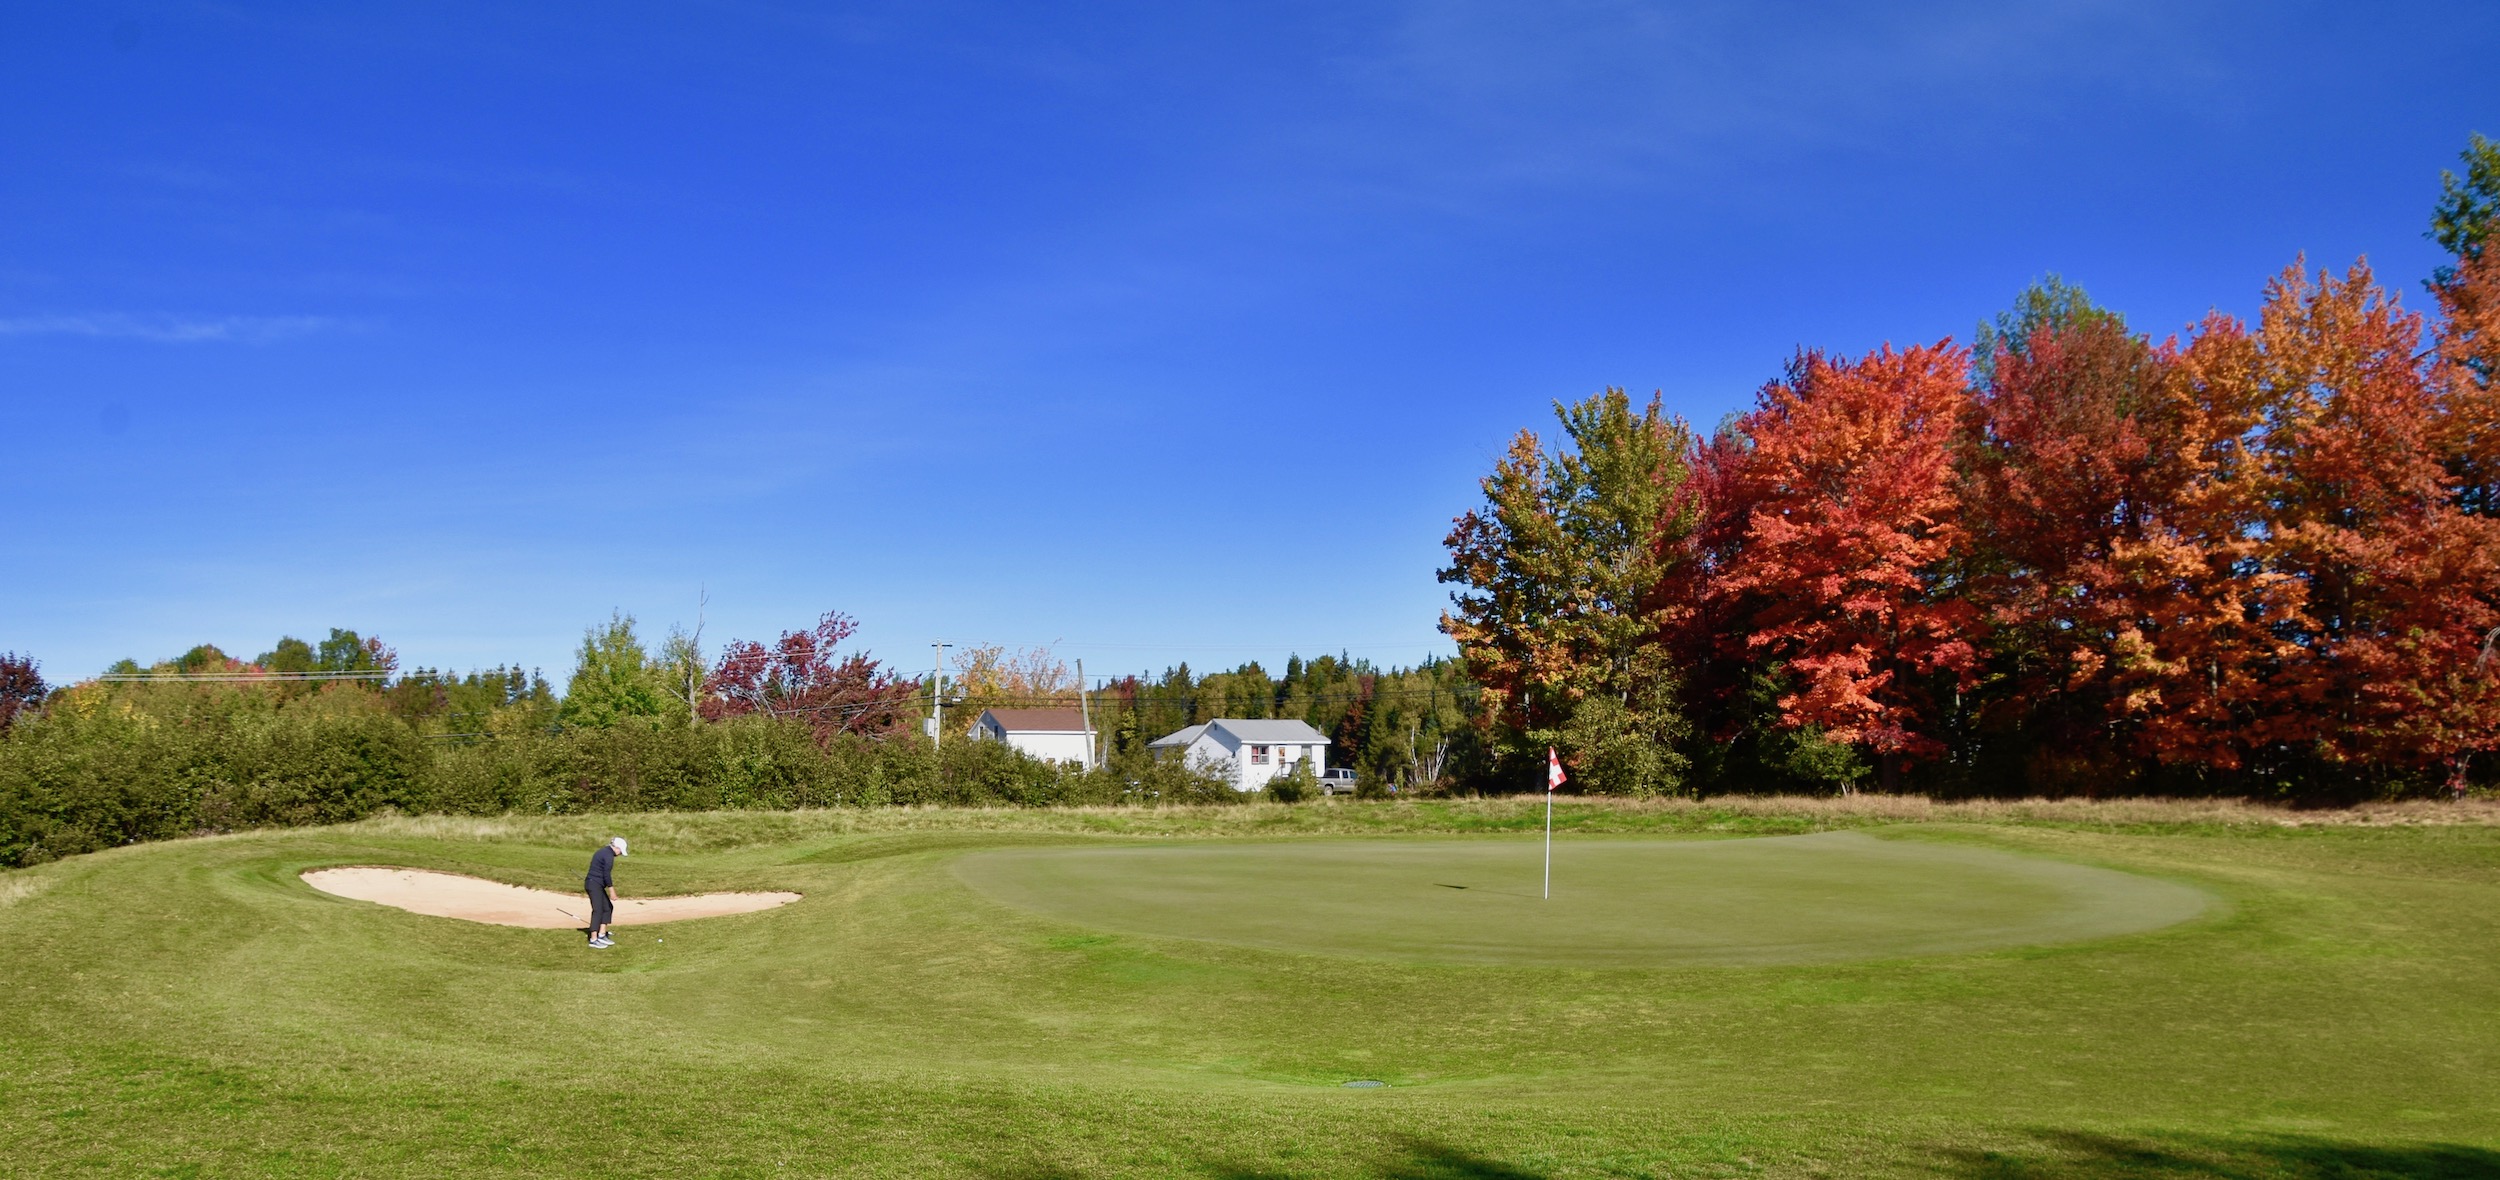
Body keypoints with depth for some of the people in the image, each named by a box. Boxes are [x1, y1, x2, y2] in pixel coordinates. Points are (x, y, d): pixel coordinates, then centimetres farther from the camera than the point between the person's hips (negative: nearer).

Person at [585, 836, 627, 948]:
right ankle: (593, 940, -9)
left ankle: (601, 935, 11)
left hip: (592, 883, 10)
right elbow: (607, 874, -19)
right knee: (598, 910, -9)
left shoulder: (603, 851, 16)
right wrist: (612, 891, -16)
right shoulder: (609, 855, -15)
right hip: (595, 885, -10)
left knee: (608, 907, 12)